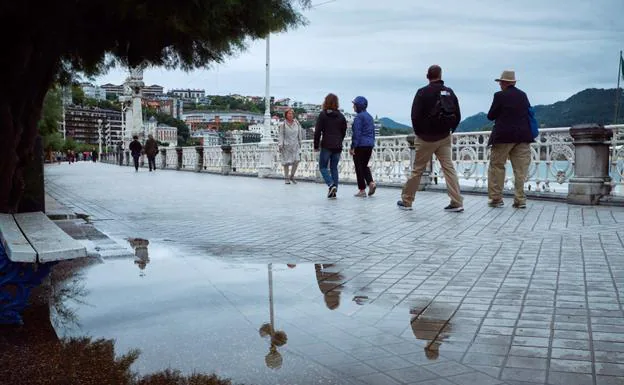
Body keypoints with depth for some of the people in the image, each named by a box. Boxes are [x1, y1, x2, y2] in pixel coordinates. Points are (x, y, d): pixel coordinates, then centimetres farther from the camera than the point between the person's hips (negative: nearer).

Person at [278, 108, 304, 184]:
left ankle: (292, 176, 11)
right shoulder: (283, 125, -3)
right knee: (287, 162, 0)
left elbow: (300, 134, 15)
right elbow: (281, 135, -4)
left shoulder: (297, 123, 7)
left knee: (297, 160, -8)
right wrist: (280, 145, -11)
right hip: (286, 146, -3)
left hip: (295, 145, 3)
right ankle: (286, 178, 14)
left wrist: (299, 143, 16)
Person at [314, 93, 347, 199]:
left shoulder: (323, 115, -6)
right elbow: (344, 132, 11)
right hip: (337, 146, 4)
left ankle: (331, 185, -16)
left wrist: (316, 146, 0)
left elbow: (318, 131, -7)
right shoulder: (341, 116, 7)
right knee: (334, 168, 10)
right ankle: (334, 191, 7)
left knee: (323, 167, 6)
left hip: (326, 146, -4)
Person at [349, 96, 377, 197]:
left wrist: (352, 147, -14)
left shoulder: (358, 117, -12)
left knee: (359, 167, 1)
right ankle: (371, 183, -2)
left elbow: (356, 133, -16)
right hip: (369, 145, 8)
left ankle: (362, 190, 3)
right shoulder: (369, 116, 13)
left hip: (360, 145, -8)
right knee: (365, 165, 18)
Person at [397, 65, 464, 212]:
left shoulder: (423, 92, -8)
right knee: (449, 168, 2)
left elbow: (415, 116, -12)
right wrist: (449, 131, 12)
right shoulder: (449, 92, 3)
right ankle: (457, 203, -4)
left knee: (417, 170, 6)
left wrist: (418, 133, 2)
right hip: (445, 138, 3)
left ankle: (406, 201, 14)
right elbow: (457, 116, 4)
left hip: (426, 138, -3)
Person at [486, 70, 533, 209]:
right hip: (523, 136, 4)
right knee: (521, 169, 5)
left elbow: (490, 116, -3)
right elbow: (528, 113, 16)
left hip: (503, 136, -4)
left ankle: (496, 198, 7)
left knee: (496, 166, 8)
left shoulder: (500, 96, -7)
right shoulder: (523, 95, 8)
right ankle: (520, 200, 5)